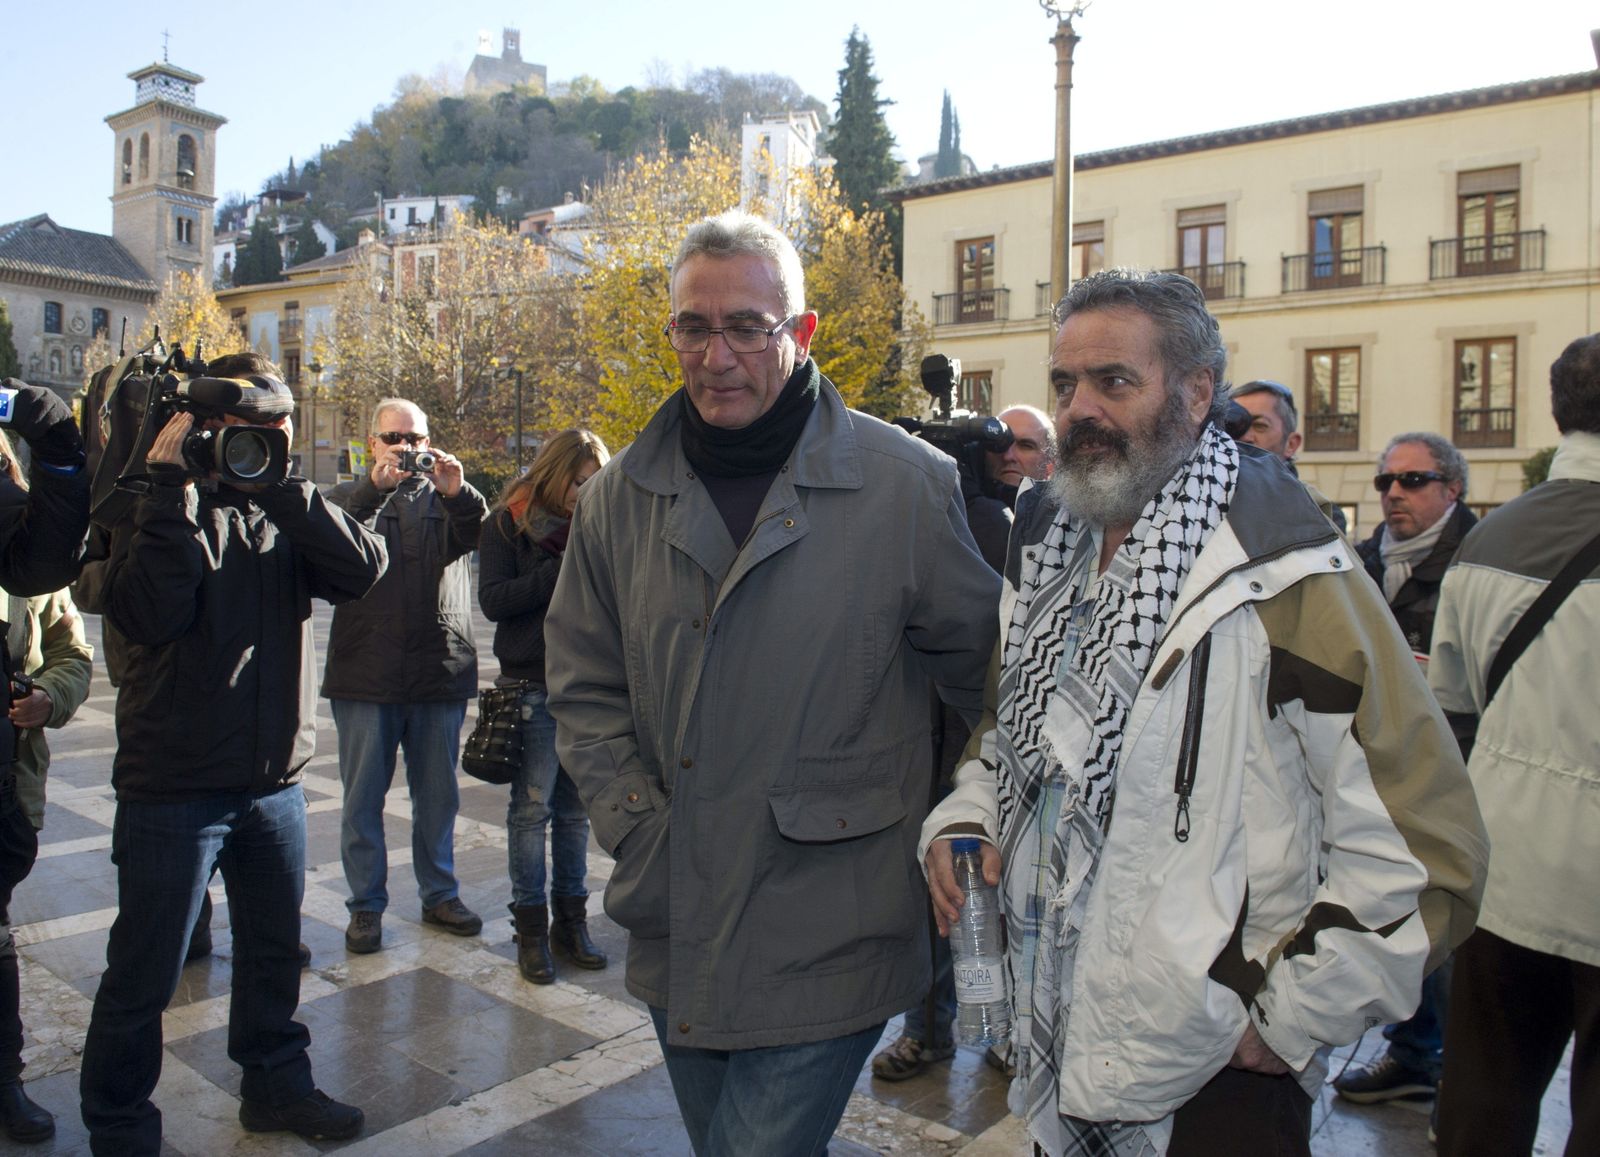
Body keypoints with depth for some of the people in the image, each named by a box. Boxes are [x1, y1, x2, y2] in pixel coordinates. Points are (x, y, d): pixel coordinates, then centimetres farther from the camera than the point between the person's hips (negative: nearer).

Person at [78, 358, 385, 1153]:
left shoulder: (285, 513, 7)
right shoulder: (163, 511, -4)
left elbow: (361, 568, -12)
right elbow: (146, 614, -23)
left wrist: (278, 482, -16)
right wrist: (173, 489, -20)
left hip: (276, 781, 5)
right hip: (174, 785, -4)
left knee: (273, 952, 20)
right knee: (144, 975, 7)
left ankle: (277, 1085, 39)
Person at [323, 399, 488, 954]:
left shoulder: (447, 498, 11)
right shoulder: (350, 497, 9)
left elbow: (478, 534, -10)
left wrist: (458, 494, -30)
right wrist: (374, 487, -28)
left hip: (441, 675, 1)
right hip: (365, 675, -1)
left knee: (438, 795, 11)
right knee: (363, 798, 6)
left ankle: (440, 893, 26)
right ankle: (366, 905, 19)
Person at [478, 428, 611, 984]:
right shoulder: (508, 523, 0)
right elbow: (493, 601, -9)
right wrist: (562, 568, -15)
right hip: (535, 684, -3)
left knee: (575, 808, 9)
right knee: (532, 806, -1)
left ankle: (570, 921, 20)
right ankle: (531, 928, 11)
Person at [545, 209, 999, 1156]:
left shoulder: (907, 483, -10)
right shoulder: (623, 496, 2)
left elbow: (983, 670, 0)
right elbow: (585, 686, 8)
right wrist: (636, 824, -2)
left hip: (830, 944, -4)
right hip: (676, 939, 5)